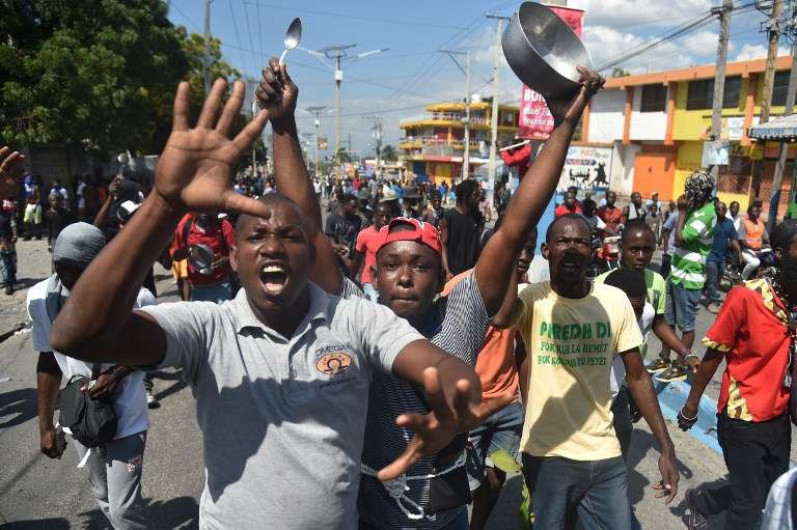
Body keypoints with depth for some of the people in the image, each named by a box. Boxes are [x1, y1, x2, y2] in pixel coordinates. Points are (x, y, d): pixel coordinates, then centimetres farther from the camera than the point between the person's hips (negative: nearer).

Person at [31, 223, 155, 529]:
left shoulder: (136, 297, -23)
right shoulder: (41, 298, -13)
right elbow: (48, 360, 1)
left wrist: (116, 374, -21)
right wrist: (45, 425, 6)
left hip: (125, 419, -3)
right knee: (105, 499, 20)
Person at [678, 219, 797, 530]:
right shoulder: (746, 296, -21)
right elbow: (714, 354, -13)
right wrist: (691, 405, -6)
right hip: (742, 418, -6)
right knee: (749, 504, 6)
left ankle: (700, 500, 45)